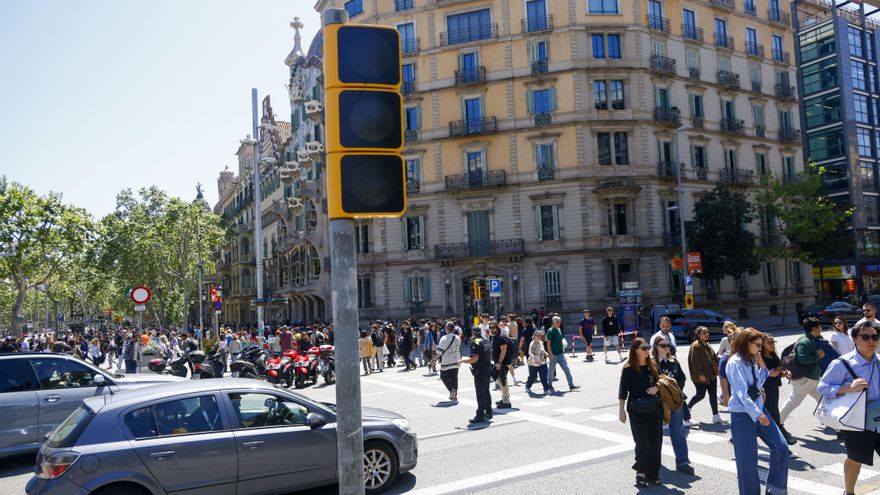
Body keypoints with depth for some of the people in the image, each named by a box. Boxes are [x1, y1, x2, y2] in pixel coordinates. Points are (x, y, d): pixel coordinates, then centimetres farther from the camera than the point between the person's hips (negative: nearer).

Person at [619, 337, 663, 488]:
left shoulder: (653, 366, 5)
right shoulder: (628, 369, -8)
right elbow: (623, 392, -5)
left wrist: (657, 388, -6)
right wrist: (622, 411, -7)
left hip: (654, 409, 4)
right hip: (637, 412, -4)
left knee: (655, 443, 8)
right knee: (643, 444, -7)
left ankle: (653, 474, 22)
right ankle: (640, 473, 13)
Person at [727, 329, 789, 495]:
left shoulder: (752, 360, 9)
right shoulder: (735, 362, -16)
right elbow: (741, 392, -22)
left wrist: (762, 367, 4)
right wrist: (757, 414, -28)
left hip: (758, 409, 8)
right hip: (742, 414, -8)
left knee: (781, 447, 3)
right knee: (748, 459, 0)